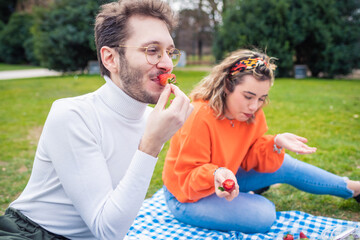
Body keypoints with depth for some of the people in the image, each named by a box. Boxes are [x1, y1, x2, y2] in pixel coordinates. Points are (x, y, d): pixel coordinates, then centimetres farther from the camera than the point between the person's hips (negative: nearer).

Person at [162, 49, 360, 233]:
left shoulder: (252, 113, -8)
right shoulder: (200, 117, -32)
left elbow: (249, 158, -5)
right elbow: (187, 176, -26)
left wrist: (276, 143, -23)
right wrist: (216, 174, -47)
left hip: (224, 180, 7)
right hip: (187, 196, -7)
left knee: (286, 166, 5)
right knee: (263, 215, -24)